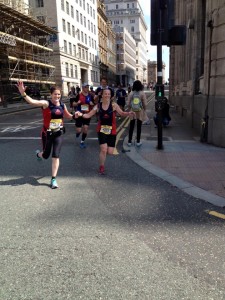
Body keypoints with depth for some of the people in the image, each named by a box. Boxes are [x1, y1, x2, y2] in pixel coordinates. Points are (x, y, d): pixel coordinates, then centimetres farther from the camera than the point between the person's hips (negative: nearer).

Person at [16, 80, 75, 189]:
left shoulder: (62, 105, -1)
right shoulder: (46, 103, -17)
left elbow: (67, 115, 20)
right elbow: (32, 102, -35)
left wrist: (74, 116, 0)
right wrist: (23, 93, -52)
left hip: (58, 134, 3)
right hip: (47, 134, -3)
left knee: (55, 156, -2)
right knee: (46, 155, 12)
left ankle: (53, 179, 9)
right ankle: (38, 153, 51)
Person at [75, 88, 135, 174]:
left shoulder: (114, 105, -7)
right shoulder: (98, 106, -3)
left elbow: (122, 113, -10)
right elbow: (89, 115, 0)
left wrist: (128, 113, -31)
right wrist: (81, 114, -18)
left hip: (112, 131, 1)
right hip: (101, 130, 0)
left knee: (110, 152, 1)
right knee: (103, 149, -11)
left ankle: (102, 153, 38)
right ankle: (101, 167, 11)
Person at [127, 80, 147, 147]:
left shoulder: (131, 93, -4)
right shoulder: (142, 93, -7)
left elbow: (128, 104, -3)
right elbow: (145, 104, -7)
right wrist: (144, 110, 10)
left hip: (132, 112, 1)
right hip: (140, 112, -1)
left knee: (131, 127, 8)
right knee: (139, 127, 7)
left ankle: (129, 141, 13)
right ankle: (138, 142, 12)